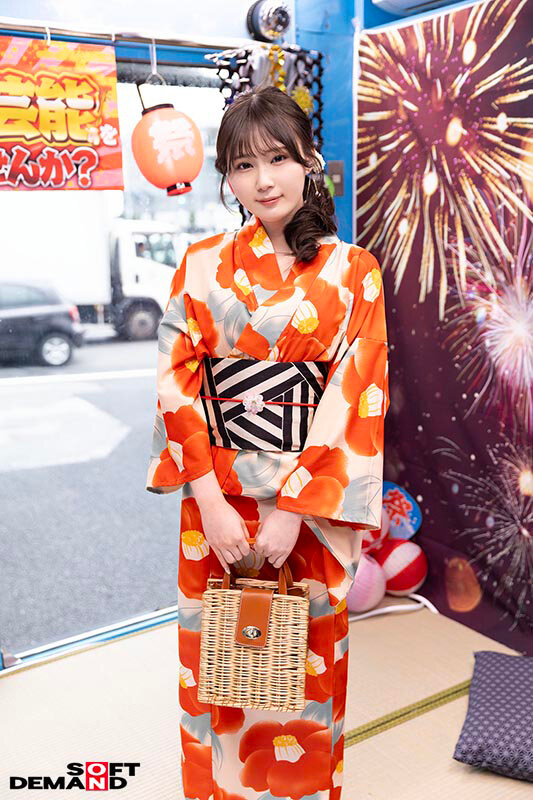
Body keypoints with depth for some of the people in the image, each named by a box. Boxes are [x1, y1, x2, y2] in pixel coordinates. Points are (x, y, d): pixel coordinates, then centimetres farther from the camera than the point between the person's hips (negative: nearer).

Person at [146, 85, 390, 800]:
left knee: (305, 669, 13)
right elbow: (177, 387, -3)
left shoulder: (352, 272, -2)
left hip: (313, 505, -1)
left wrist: (291, 512, -16)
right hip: (215, 504, 1)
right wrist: (211, 503, -12)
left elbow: (356, 400, -9)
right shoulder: (202, 267, 2)